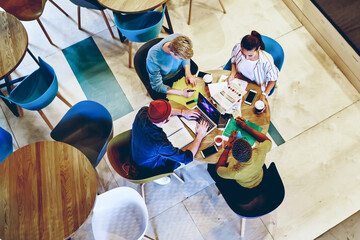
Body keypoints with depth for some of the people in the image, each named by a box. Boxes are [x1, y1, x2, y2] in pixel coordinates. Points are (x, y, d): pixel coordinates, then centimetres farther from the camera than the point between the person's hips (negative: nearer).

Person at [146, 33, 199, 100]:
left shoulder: (179, 38, -34)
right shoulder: (153, 58, -46)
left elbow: (185, 58, -9)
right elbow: (157, 86, -33)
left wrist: (188, 73, -23)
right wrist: (181, 92, -37)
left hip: (179, 68, 5)